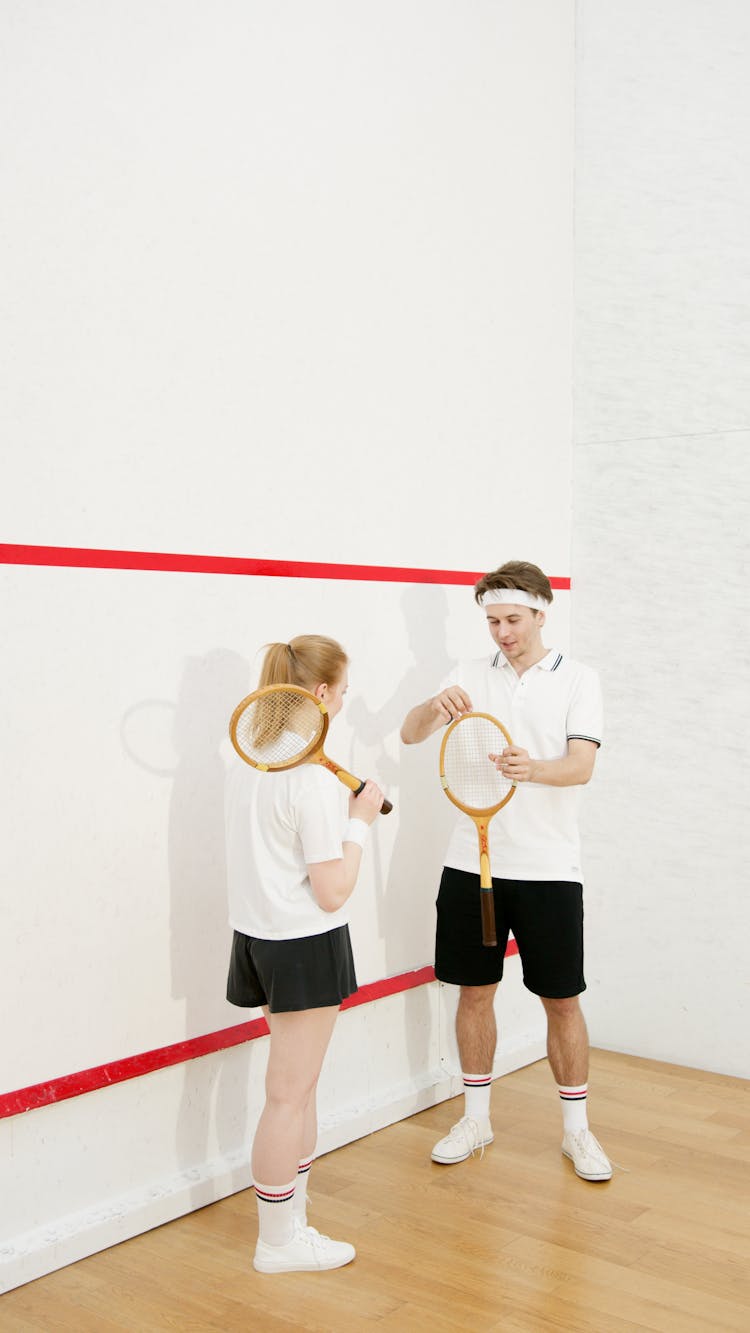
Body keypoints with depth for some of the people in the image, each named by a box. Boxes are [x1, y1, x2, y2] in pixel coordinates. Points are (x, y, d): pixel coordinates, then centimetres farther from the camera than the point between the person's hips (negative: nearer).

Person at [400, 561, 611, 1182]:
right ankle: (476, 1118, 27)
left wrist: (531, 768, -35)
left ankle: (577, 1129, 21)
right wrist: (436, 705, -26)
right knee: (475, 991, 11)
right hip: (473, 863, 3)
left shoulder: (578, 680, 0)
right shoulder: (469, 676, 7)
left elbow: (581, 765, -13)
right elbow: (410, 735, -4)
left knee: (562, 1000, 4)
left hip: (549, 868, -2)